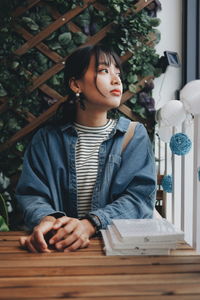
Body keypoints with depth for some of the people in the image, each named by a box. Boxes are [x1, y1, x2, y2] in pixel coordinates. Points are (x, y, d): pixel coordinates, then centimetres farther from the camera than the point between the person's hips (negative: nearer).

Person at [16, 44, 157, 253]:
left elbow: (141, 195, -5)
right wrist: (46, 219, -21)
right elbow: (31, 194, 3)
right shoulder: (47, 138, 6)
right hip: (58, 246, 1)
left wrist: (91, 224, -21)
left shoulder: (135, 135, 4)